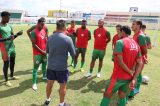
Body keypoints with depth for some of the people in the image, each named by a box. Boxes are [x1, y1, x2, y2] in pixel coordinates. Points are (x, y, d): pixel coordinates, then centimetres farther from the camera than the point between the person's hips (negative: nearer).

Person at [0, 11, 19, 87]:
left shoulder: (9, 26, 10)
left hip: (12, 47, 7)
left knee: (12, 62, 18)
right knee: (6, 64, 0)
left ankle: (12, 76, 36)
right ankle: (6, 80, 14)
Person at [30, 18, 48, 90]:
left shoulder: (45, 30, 4)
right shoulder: (34, 32, -17)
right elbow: (34, 44, -18)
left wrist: (46, 49, 4)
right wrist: (42, 51, -16)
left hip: (44, 51, 7)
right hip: (37, 53, -7)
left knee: (44, 64, 22)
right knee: (36, 67, -3)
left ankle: (44, 76, 44)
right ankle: (34, 83, 4)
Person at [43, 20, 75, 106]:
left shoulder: (50, 37, -2)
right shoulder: (68, 39, -17)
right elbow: (73, 54, -8)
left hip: (51, 65, 5)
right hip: (62, 67, -5)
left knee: (49, 83, 21)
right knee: (63, 86, 12)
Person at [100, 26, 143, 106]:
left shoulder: (120, 42, -16)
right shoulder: (136, 44, 6)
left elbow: (120, 61, -23)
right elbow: (139, 63, 2)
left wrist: (130, 72, -10)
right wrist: (134, 79, -4)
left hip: (118, 77, -6)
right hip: (129, 78, 7)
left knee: (107, 96, 10)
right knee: (122, 97, 20)